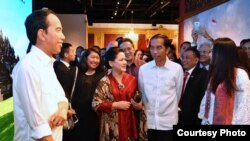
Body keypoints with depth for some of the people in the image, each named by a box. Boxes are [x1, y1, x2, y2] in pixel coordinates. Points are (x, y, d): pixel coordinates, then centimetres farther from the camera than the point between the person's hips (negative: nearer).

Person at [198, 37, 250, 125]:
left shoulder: (241, 75, -13)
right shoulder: (214, 73, 9)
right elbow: (207, 97, 6)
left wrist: (236, 122, -18)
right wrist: (204, 117, 1)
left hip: (228, 121, -6)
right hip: (211, 120, 6)